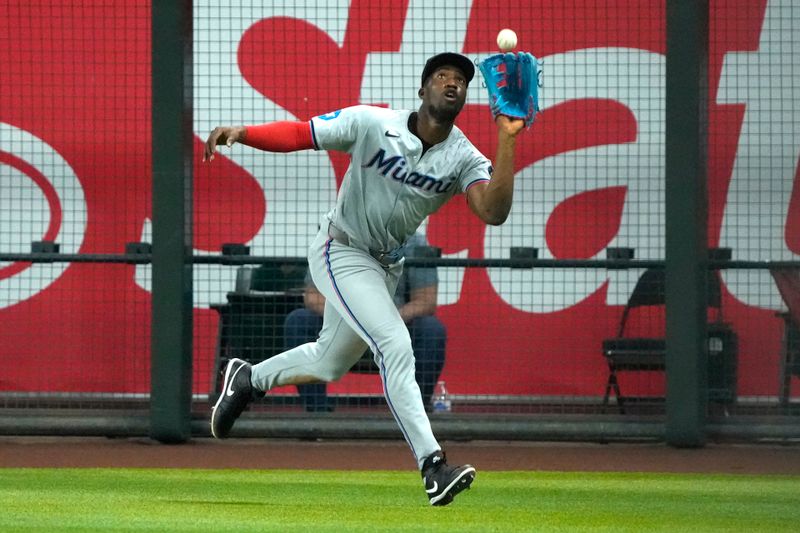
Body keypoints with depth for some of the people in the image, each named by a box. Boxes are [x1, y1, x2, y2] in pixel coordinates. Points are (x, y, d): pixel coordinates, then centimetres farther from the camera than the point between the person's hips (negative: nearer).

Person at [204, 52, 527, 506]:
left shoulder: (465, 159, -11)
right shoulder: (372, 124, -17)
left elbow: (494, 212, -28)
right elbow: (299, 134, -14)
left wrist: (507, 141, -35)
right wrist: (241, 132, -30)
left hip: (386, 266, 6)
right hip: (342, 252, -6)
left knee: (331, 363, 21)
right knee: (396, 346, -23)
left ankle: (248, 379, 47)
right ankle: (432, 465, -27)